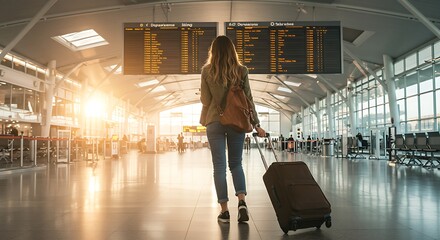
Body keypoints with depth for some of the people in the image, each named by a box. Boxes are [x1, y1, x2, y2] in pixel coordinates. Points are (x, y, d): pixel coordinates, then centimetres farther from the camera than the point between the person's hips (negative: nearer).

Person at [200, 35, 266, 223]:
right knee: (236, 163, 14)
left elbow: (205, 100, -1)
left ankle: (224, 210, 7)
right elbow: (248, 99, 0)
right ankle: (242, 201, -5)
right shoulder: (241, 70, 0)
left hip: (215, 121, -1)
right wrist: (256, 124, 5)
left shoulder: (207, 71, -2)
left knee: (219, 166, 5)